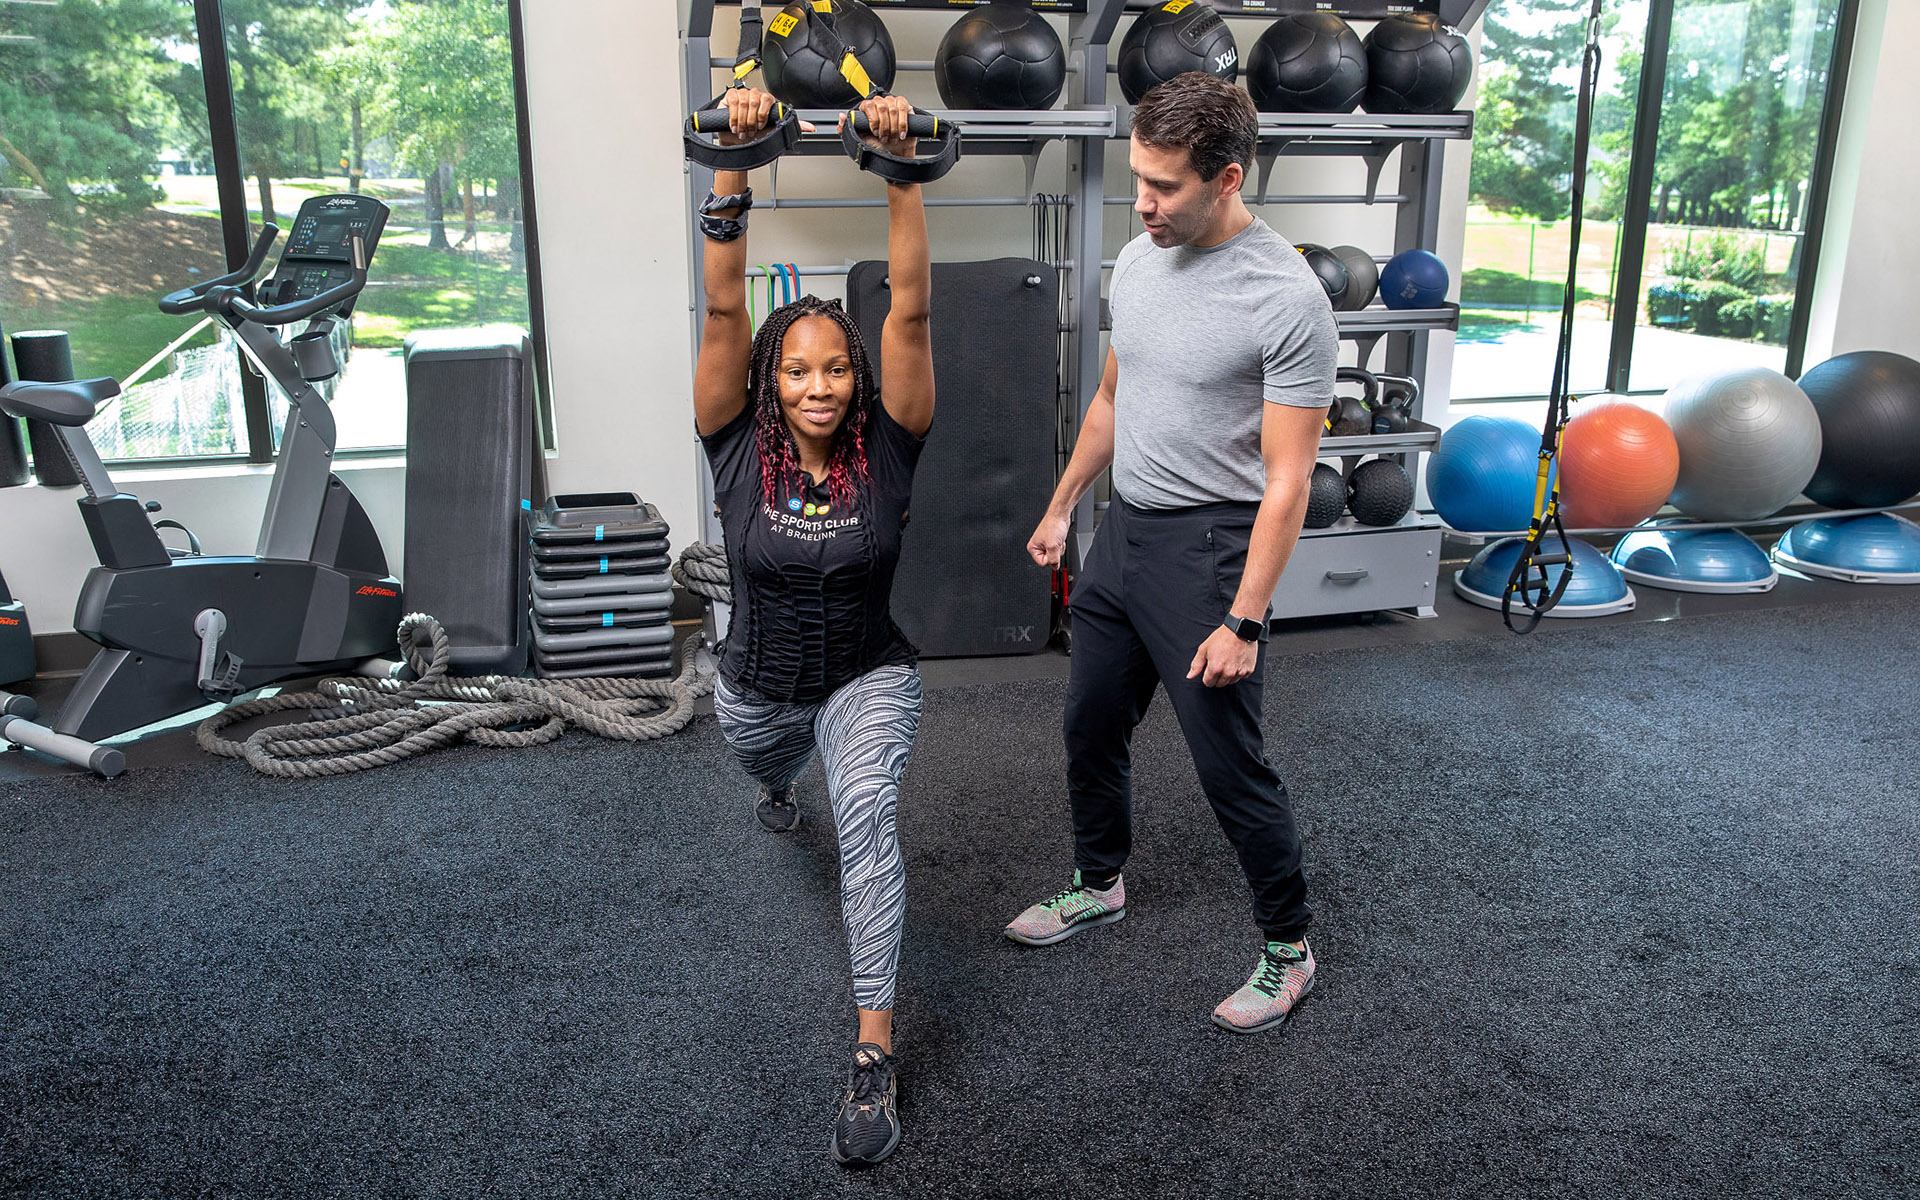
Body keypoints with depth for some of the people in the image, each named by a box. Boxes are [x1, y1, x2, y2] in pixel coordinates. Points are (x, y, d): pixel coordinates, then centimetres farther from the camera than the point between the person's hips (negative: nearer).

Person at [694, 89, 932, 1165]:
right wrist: (734, 163, -33)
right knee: (770, 775, 33)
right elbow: (725, 308, -25)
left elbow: (912, 306, -26)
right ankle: (787, 786, 75)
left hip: (868, 678, -3)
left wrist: (902, 166, -34)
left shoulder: (885, 449, -17)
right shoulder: (740, 449, -15)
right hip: (756, 685, 3)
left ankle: (876, 1055, -27)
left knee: (867, 815, -30)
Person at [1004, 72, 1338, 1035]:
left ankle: (1287, 947, 22)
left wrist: (1243, 622, -21)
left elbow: (1286, 481, -19)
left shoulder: (1287, 299, -19)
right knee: (1091, 729, 20)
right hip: (1122, 532, 8)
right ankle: (1100, 885, 42)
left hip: (1206, 549, -8)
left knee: (1230, 769, 1)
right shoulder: (1138, 261, 5)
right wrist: (1061, 508, 21)